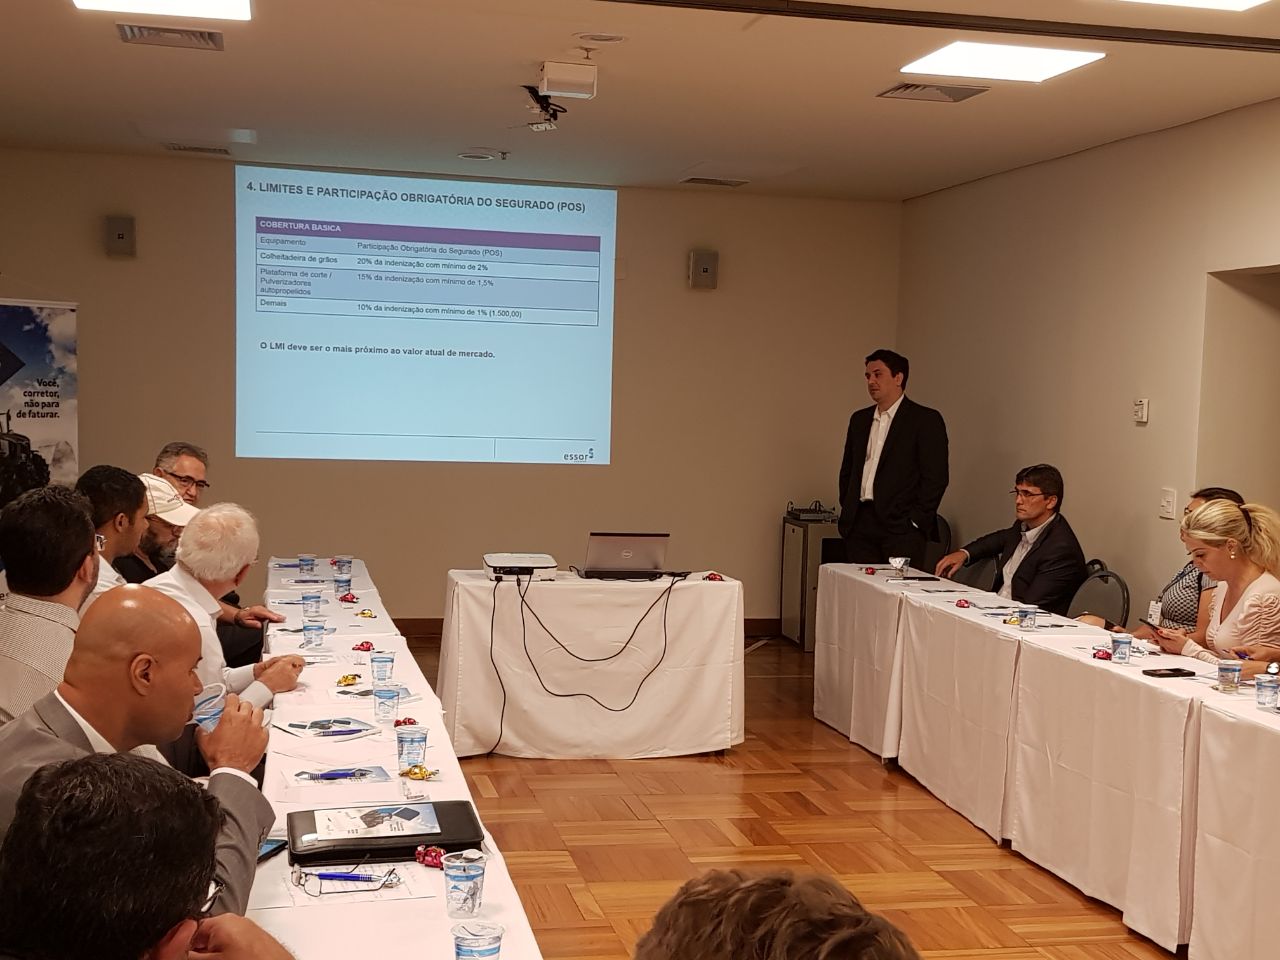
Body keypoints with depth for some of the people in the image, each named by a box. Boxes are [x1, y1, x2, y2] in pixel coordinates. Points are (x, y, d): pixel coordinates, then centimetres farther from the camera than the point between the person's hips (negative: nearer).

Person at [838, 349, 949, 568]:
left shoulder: (926, 420, -1)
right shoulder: (859, 419, 18)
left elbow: (936, 478, -7)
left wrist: (915, 521, -11)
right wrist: (847, 511, 12)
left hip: (901, 527, -5)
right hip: (860, 526, 6)